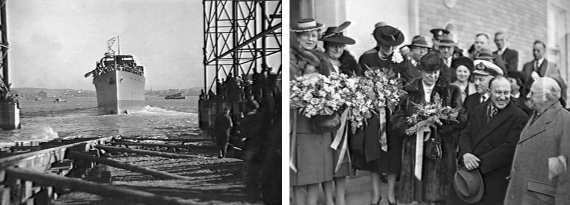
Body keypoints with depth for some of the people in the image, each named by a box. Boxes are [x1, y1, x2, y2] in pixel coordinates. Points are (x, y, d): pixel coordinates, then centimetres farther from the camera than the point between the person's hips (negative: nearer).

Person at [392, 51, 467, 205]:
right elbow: (397, 118, 1)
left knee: (439, 192, 2)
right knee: (420, 187, 5)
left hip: (442, 146, 0)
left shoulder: (450, 91, 4)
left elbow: (460, 119, -3)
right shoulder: (408, 91, 5)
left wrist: (438, 126, -16)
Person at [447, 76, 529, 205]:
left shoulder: (519, 117, -7)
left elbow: (509, 147, -14)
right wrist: (465, 154, -13)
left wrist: (480, 162, -17)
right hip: (469, 173, 5)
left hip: (496, 179, -5)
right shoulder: (479, 111, 14)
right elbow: (465, 134, 8)